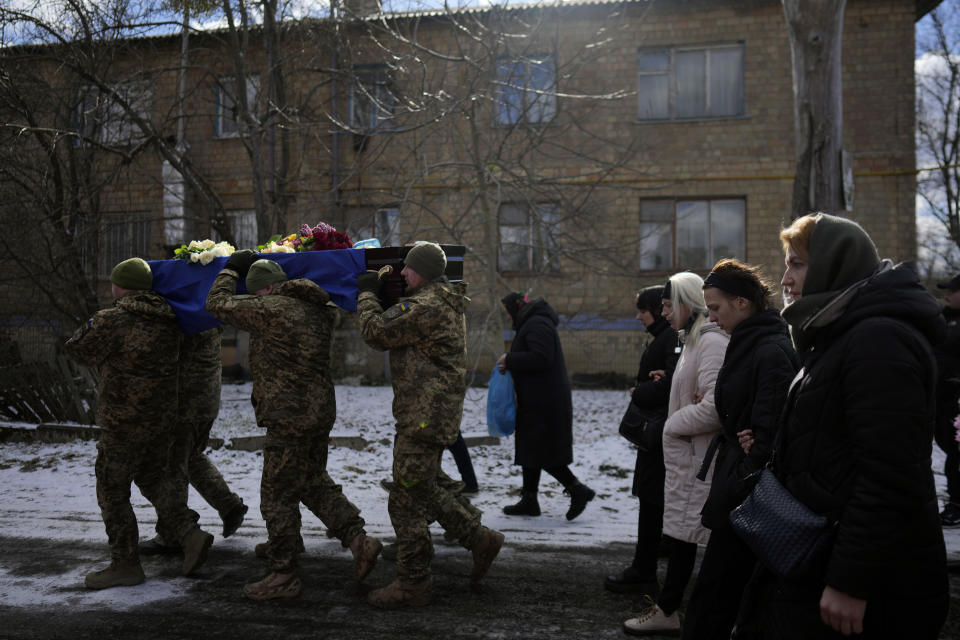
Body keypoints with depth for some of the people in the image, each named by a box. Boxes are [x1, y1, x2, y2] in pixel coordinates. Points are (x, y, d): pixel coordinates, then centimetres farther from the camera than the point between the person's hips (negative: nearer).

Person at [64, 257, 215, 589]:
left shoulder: (112, 321, -15)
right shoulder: (168, 322, 4)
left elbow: (78, 350, -2)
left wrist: (96, 321, 15)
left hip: (124, 425, -7)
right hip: (162, 420, 7)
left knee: (113, 492, 8)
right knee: (152, 478, 24)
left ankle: (125, 565, 15)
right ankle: (190, 534, 10)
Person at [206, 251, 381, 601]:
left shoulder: (273, 309, -16)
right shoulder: (319, 310, 8)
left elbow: (218, 303, -6)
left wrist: (232, 269, 10)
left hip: (291, 417, -9)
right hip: (319, 411, 9)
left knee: (278, 495, 3)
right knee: (313, 482, 22)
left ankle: (283, 575, 12)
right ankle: (358, 540, 15)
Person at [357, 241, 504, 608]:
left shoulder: (426, 306, -18)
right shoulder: (445, 303, 16)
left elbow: (376, 333, -16)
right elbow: (396, 334, 22)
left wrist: (367, 294, 0)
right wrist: (375, 294, 14)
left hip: (425, 416, -11)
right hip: (436, 413, 11)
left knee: (407, 499, -2)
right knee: (423, 489, 21)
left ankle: (412, 585, 9)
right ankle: (480, 538, 25)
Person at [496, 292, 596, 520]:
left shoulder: (537, 325, -15)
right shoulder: (529, 324, 19)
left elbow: (540, 358, -26)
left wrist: (510, 360, -16)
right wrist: (509, 365, 4)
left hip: (545, 403, -11)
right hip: (535, 401, 11)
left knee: (541, 452, -7)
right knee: (530, 450, 13)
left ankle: (578, 490, 2)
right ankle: (529, 499, 19)